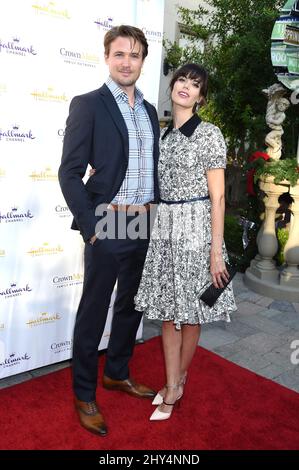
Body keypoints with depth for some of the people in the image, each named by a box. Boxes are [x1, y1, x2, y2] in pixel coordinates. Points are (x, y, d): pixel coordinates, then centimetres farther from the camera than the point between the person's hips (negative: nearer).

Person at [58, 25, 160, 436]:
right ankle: (85, 394, 23)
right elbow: (69, 173, -10)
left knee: (131, 305, 17)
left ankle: (117, 374, 38)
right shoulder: (88, 105, -6)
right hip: (108, 225, -6)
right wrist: (90, 226, -15)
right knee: (93, 313, 5)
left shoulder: (149, 111, 13)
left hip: (145, 225, 7)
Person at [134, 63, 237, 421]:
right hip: (163, 226, 6)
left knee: (189, 311, 8)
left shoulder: (209, 134, -6)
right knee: (167, 310, 9)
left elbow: (217, 197, -10)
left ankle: (177, 379, 30)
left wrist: (216, 251, -13)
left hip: (195, 228, -5)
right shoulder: (161, 134, 11)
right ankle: (173, 388, 23)